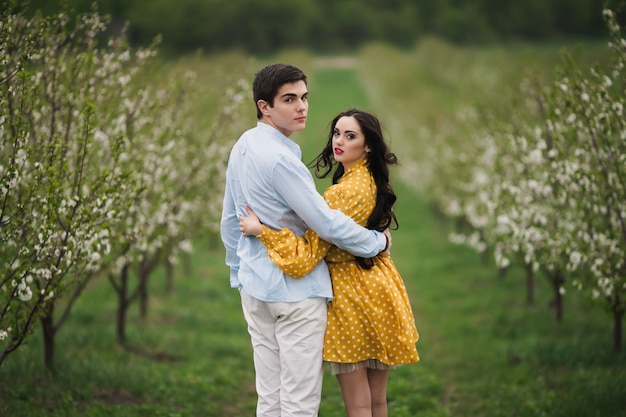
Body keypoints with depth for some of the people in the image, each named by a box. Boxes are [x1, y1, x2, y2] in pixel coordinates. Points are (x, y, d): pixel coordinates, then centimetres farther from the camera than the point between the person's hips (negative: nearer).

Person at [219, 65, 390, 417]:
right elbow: (327, 223, -19)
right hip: (296, 288, -9)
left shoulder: (242, 147, 9)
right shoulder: (281, 159, -20)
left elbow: (230, 221, 18)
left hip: (255, 286, 9)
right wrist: (378, 242, -4)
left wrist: (238, 271, 27)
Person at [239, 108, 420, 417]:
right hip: (381, 291, 8)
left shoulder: (342, 194, -23)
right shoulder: (375, 183, 4)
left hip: (350, 295, -8)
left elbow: (304, 258, -26)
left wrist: (262, 229, -26)